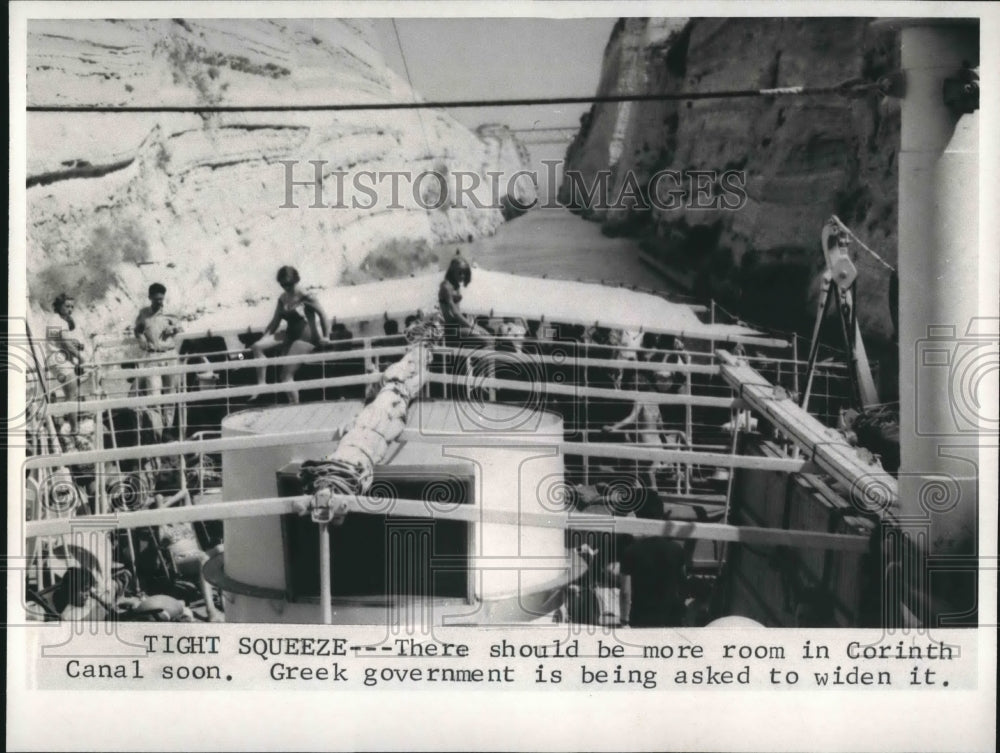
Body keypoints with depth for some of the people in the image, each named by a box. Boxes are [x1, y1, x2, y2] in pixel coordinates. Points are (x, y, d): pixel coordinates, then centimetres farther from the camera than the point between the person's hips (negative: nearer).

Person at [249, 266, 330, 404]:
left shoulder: (305, 297, -10)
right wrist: (263, 338, 9)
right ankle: (261, 383, -12)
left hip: (306, 338, -7)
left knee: (287, 374, -14)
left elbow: (322, 314, -8)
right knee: (257, 347, -13)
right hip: (290, 335, 7)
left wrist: (323, 337, -8)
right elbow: (275, 322, 14)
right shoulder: (283, 299, 9)